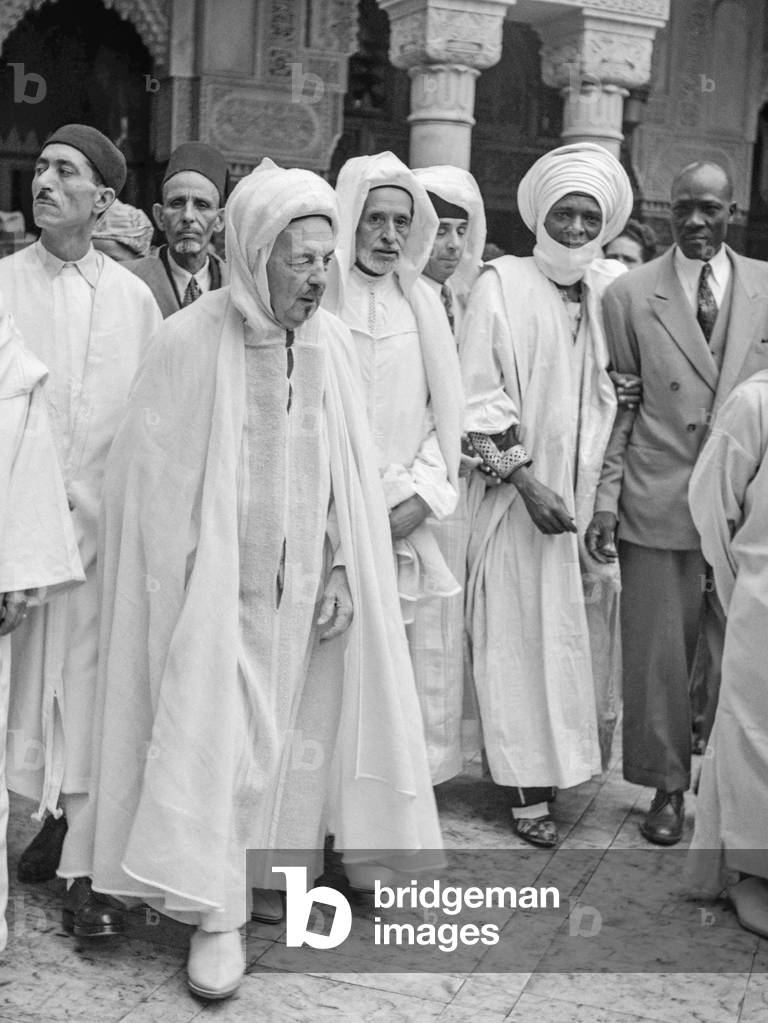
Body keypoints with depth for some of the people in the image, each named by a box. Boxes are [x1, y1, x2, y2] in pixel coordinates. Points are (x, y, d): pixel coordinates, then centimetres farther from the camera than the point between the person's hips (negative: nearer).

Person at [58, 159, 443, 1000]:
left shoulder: (329, 342, -2)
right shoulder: (189, 342, -15)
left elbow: (346, 471, 2)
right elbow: (151, 475, -10)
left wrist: (339, 571, -2)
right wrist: (181, 592, -8)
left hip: (301, 588, 4)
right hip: (214, 589, -4)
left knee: (285, 736, 14)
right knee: (211, 742, -1)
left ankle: (271, 874, 32)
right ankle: (214, 916, 12)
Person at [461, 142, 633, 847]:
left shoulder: (612, 287, 7)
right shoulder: (502, 285, -6)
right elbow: (480, 402, -10)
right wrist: (528, 484, -17)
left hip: (590, 493, 5)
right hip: (519, 493, -5)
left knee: (579, 626, 11)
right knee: (523, 633, 1)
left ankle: (560, 755, 29)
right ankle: (527, 787, 11)